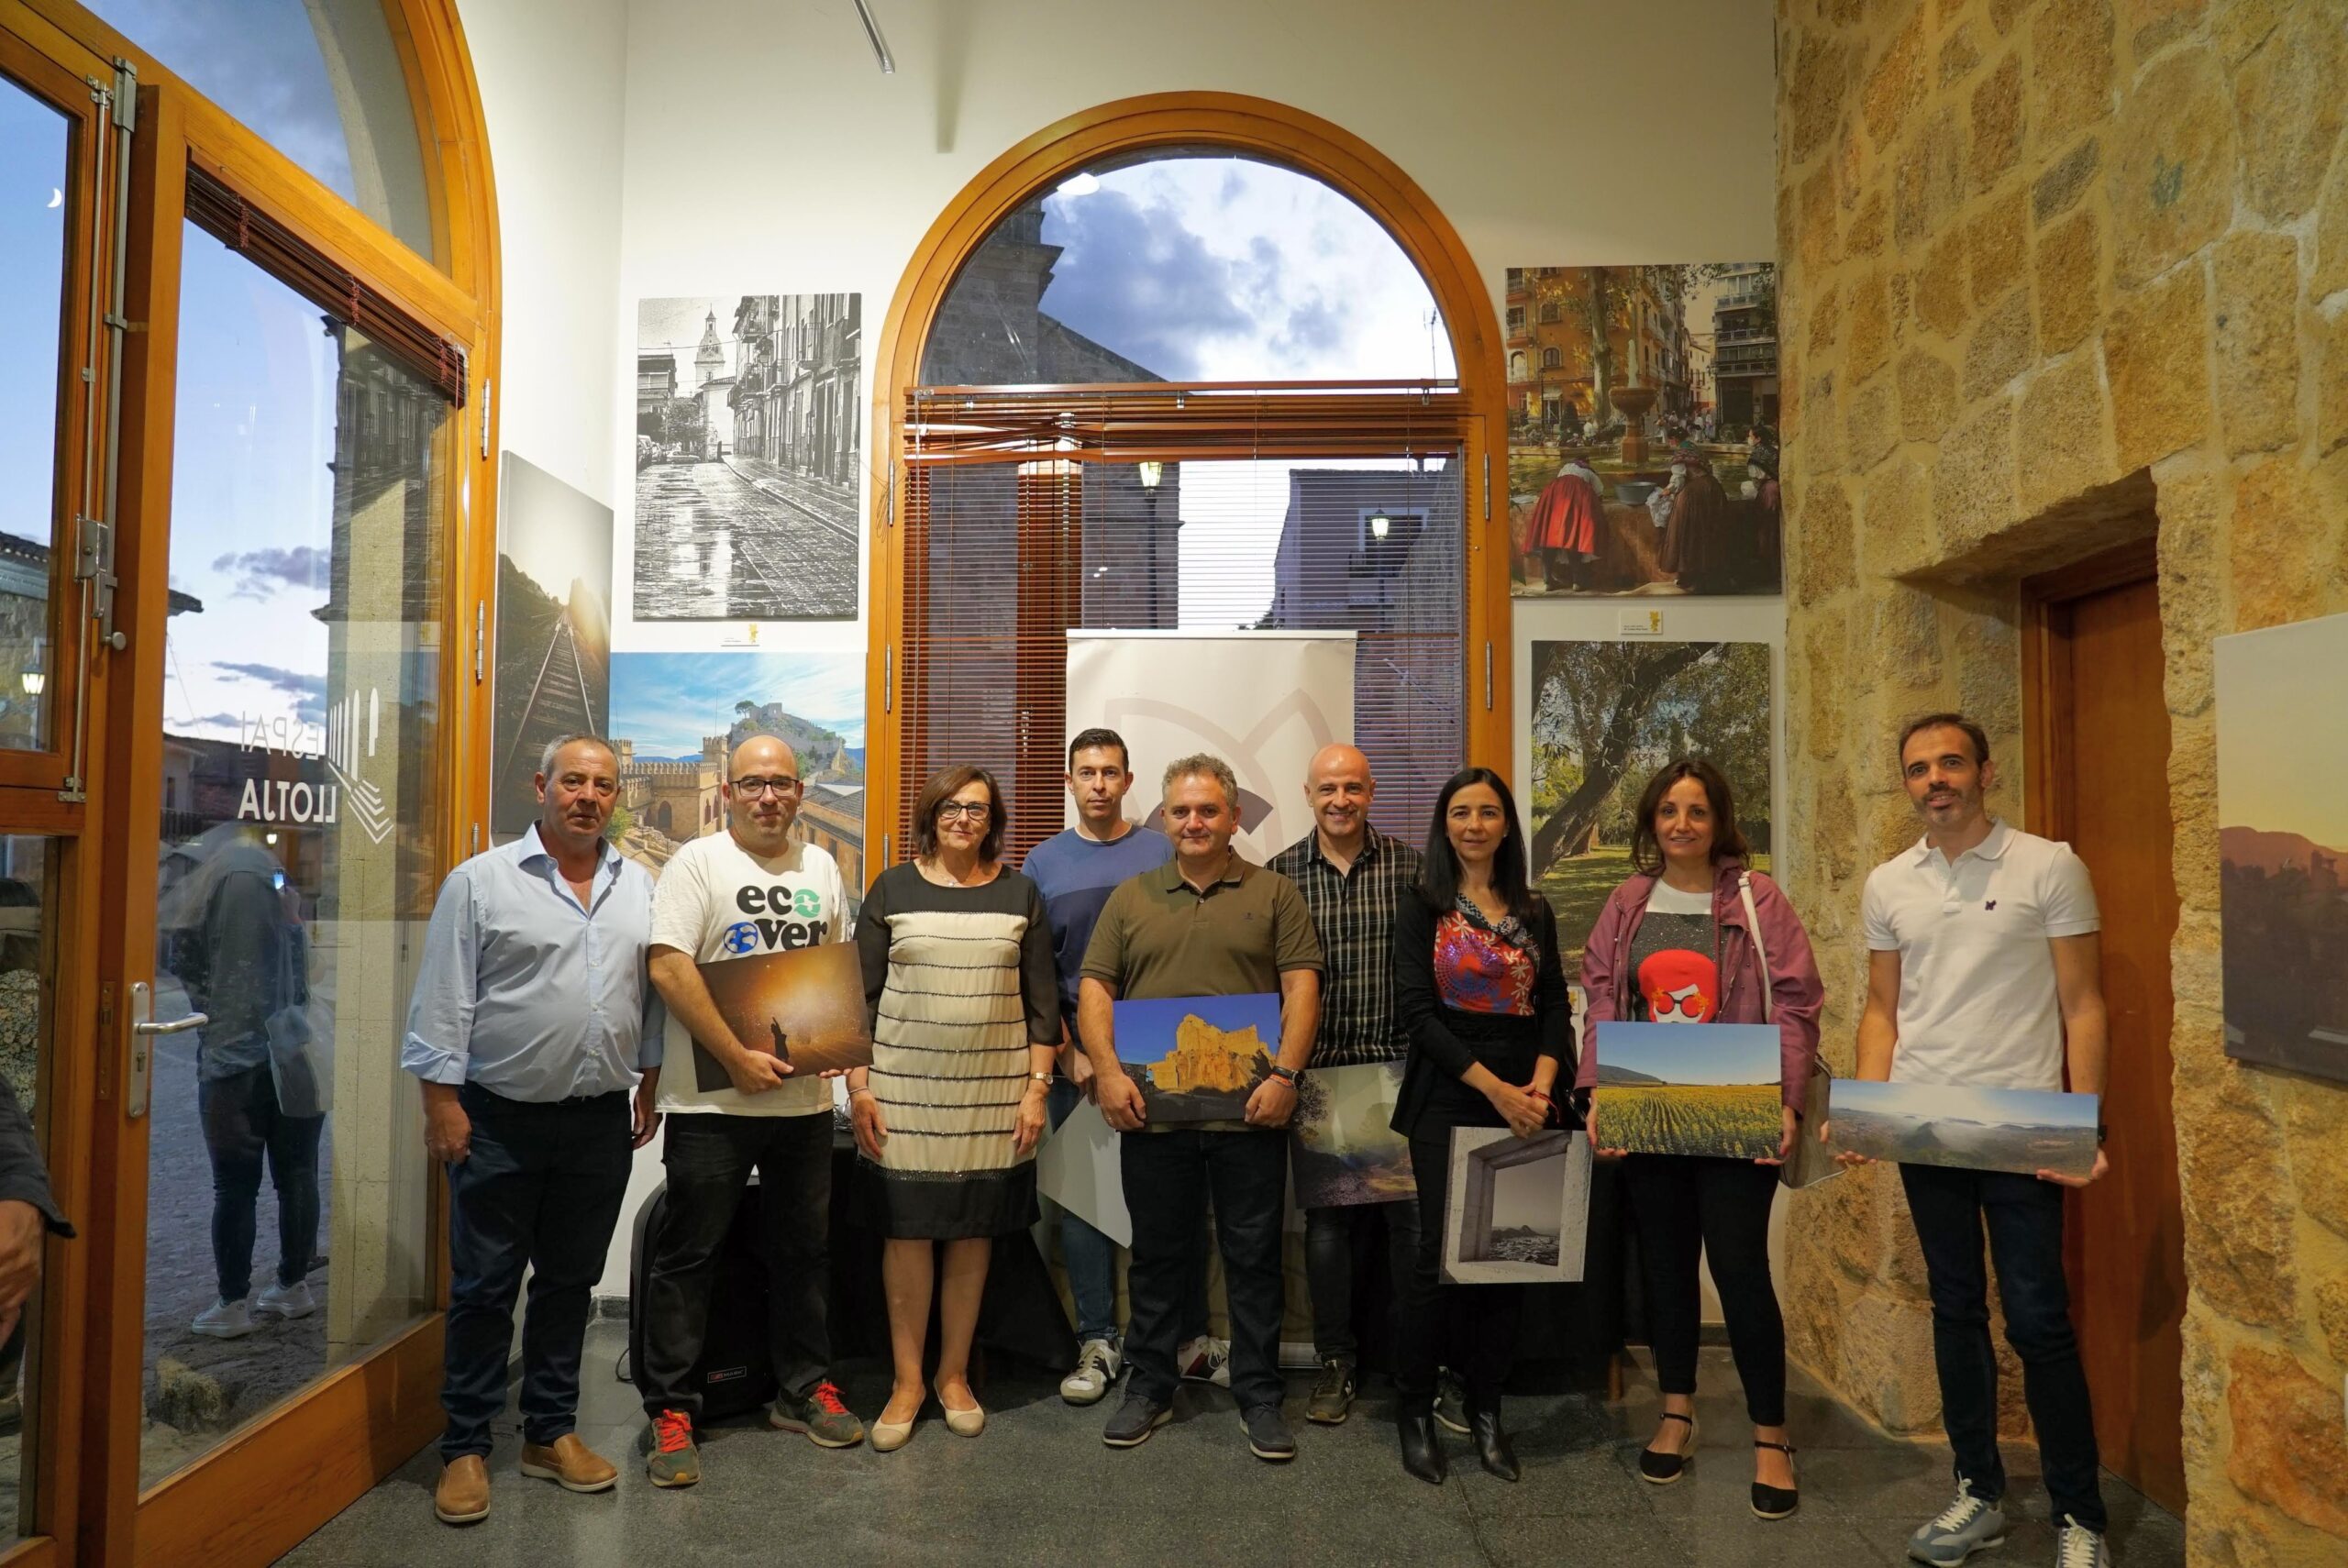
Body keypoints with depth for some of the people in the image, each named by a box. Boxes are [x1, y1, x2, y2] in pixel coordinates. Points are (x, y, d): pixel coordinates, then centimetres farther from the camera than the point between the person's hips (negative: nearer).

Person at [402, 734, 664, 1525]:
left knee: (569, 1282, 14)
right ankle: (466, 1446, 19)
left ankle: (552, 1431, 27)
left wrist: (649, 1087, 9)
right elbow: (443, 1000, -6)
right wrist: (442, 1101, -10)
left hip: (601, 1121, 4)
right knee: (483, 1286, 6)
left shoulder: (640, 888, 6)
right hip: (500, 1119, -3)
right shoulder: (481, 881, -5)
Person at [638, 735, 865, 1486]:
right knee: (688, 1255, 3)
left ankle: (804, 1390, 29)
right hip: (713, 1099, -5)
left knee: (804, 1251, 15)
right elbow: (669, 969, -15)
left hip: (805, 1096, 6)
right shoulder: (697, 863, -6)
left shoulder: (820, 866, 12)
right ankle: (669, 1410, 16)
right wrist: (737, 1058, -17)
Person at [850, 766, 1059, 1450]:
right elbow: (860, 994, 3)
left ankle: (955, 1374, 23)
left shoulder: (1020, 894, 5)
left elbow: (1043, 1000, 6)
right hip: (905, 1091, -1)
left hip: (994, 1095, 1)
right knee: (907, 1231, 3)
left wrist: (1037, 1088, 0)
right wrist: (858, 1088, -3)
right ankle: (907, 1381, 18)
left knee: (973, 1233, 7)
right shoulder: (893, 888, 3)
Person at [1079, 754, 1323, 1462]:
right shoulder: (1131, 898, 10)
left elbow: (1302, 986, -2)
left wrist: (1285, 1073, -13)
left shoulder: (1274, 893, 4)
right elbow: (1095, 989, 5)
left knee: (1254, 1257, 8)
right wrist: (1107, 1070, -8)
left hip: (1249, 1110, -2)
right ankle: (1149, 1389, 27)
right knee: (1157, 1256, 13)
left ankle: (1259, 1396, 21)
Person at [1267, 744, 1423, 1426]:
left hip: (1400, 1069, 0)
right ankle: (1336, 1362, 24)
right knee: (1326, 1220, 9)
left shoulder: (1411, 866, 1)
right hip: (1316, 1071, 1)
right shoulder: (1280, 874, 2)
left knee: (1412, 1214, 5)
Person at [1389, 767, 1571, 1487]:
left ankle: (1486, 1409, 19)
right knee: (1443, 1254, -5)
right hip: (1448, 1103, -3)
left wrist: (1541, 1084, -10)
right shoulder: (1422, 909, 0)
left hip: (1524, 1103, 4)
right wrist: (1494, 1087, -15)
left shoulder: (1534, 911, 11)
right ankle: (1414, 1408, 11)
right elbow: (1416, 1010, -9)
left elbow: (1555, 1005, 8)